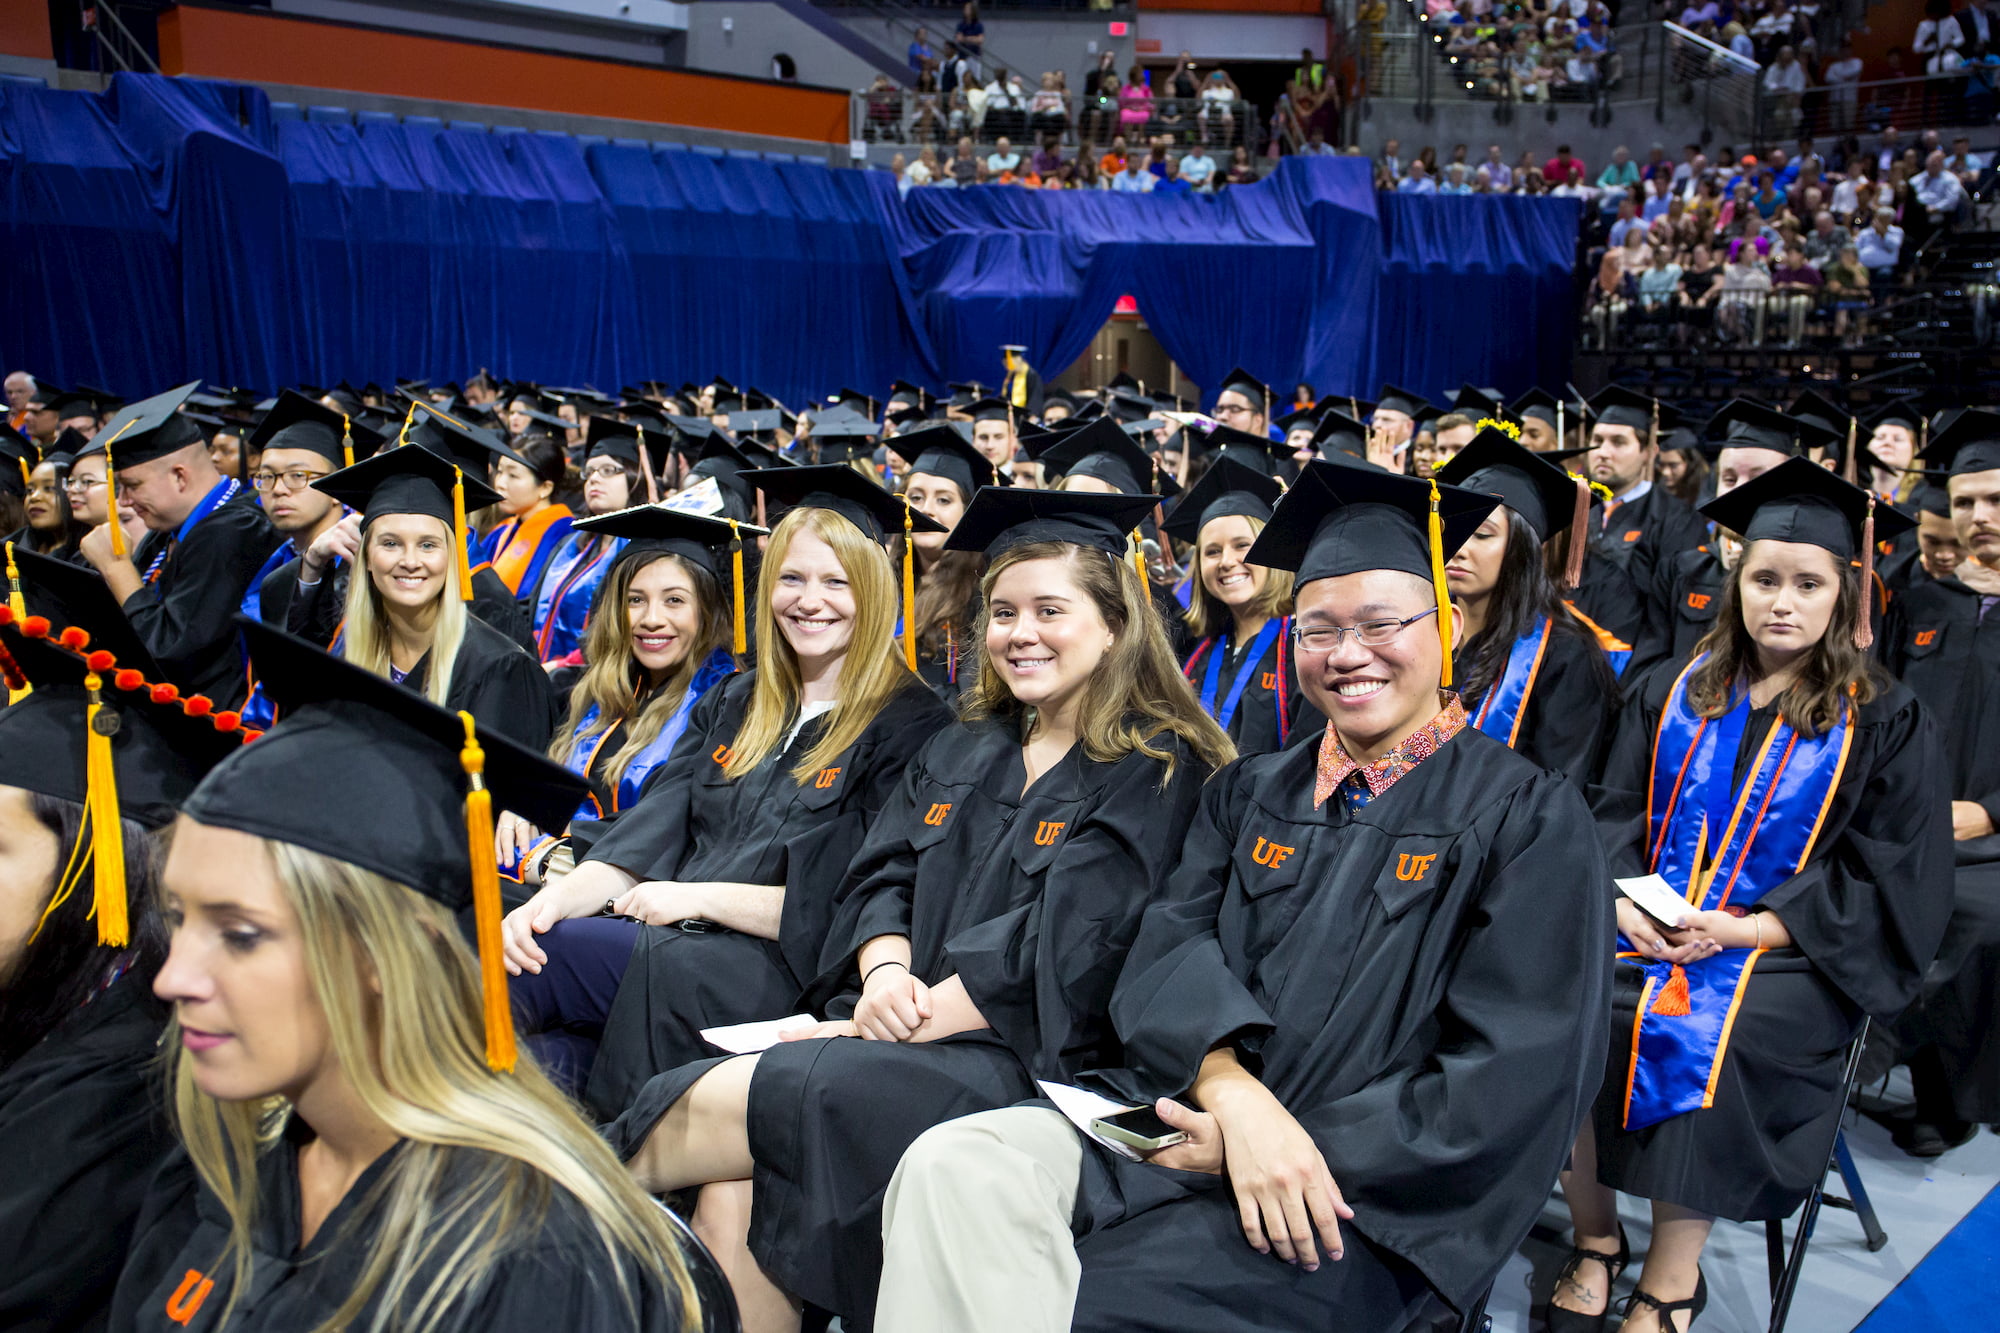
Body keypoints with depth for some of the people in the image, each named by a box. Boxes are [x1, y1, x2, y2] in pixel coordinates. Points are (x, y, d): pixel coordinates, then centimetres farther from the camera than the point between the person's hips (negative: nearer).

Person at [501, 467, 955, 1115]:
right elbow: (647, 835, 10)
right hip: (670, 937, 6)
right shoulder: (732, 706, 19)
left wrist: (701, 896, -11)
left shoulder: (911, 727, -2)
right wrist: (557, 897, -9)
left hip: (783, 970, -6)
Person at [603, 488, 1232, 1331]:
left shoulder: (1154, 773, -3)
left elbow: (1058, 951, -12)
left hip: (1019, 1058, -5)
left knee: (716, 1108, -22)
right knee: (731, 1192, -22)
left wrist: (900, 1023, -15)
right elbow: (883, 876, 11)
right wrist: (885, 970, -12)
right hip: (897, 1034, 6)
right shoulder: (959, 754, 18)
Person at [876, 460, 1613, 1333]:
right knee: (953, 1170, -22)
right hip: (1192, 1116, 4)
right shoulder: (1249, 794, 16)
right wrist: (1235, 1095, -20)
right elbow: (1168, 951, 1)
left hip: (1369, 1191, -4)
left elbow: (1517, 1077, -7)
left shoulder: (1529, 820, 2)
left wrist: (1307, 1146, -14)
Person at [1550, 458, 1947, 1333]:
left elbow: (1888, 880, -3)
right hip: (1649, 925, 3)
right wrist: (1620, 899, -12)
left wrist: (1750, 928, -15)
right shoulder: (1677, 694, 11)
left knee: (1703, 1038, -33)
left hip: (1787, 956, -3)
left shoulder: (1884, 722, 2)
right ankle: (1595, 1239, -6)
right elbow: (1615, 813, 9)